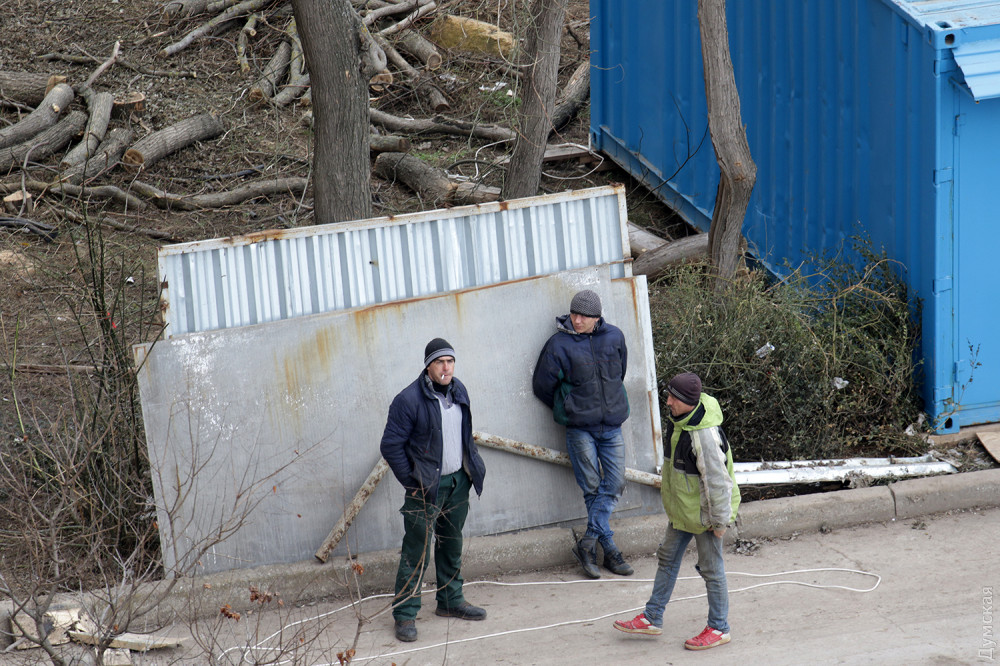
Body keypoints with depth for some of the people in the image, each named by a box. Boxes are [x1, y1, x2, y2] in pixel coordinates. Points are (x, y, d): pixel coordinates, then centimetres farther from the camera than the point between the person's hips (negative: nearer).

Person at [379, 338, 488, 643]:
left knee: (452, 546, 19)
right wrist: (412, 481, -13)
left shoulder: (459, 391, 5)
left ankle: (451, 601, 33)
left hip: (458, 482, 7)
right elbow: (390, 445, -15)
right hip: (426, 488, -7)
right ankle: (405, 614, 0)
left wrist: (473, 466, 13)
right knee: (416, 552, -5)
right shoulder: (409, 400, -18)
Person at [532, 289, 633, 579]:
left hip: (612, 425, 4)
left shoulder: (614, 337, 2)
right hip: (580, 429, -4)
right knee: (592, 487, 0)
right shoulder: (559, 344, -9)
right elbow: (542, 386, 1)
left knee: (614, 485, 0)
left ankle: (588, 543, 6)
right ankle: (608, 549, 8)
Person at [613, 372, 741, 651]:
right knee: (667, 559, 18)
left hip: (704, 513, -10)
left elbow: (717, 480, -26)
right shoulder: (677, 421, -1)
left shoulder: (705, 434, -31)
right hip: (681, 510, 10)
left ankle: (718, 628, 19)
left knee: (711, 569, 5)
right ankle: (652, 619, 31)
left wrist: (719, 520, -20)